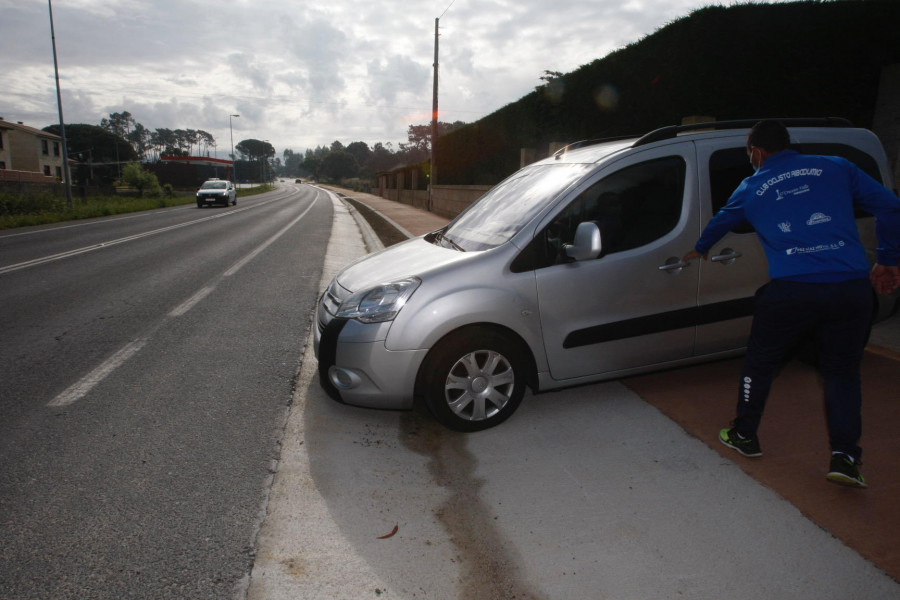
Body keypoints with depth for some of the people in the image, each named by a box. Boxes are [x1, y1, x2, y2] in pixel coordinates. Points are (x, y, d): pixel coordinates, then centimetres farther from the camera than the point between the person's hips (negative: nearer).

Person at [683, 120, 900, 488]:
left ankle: (744, 436, 30)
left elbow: (719, 223, 31)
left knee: (760, 364, 17)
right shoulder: (836, 167, 14)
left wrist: (699, 250, 51)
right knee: (842, 372, 17)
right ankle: (845, 457, 13)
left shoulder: (751, 188, 13)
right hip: (851, 288, 2)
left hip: (790, 291, -1)